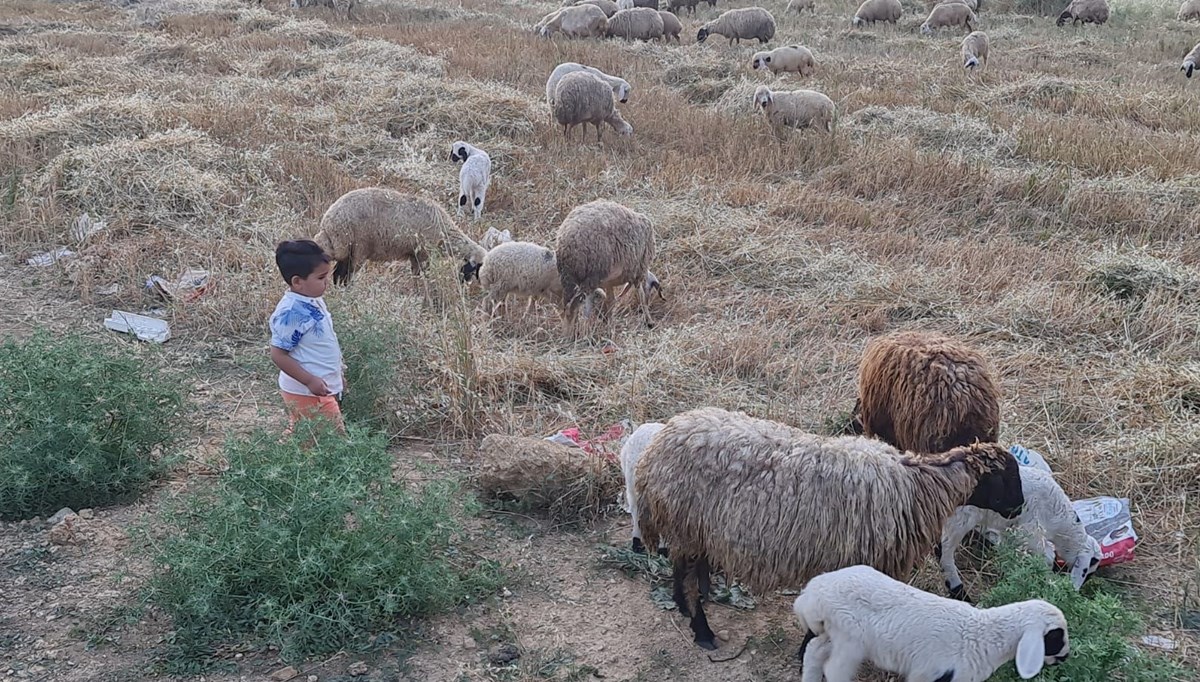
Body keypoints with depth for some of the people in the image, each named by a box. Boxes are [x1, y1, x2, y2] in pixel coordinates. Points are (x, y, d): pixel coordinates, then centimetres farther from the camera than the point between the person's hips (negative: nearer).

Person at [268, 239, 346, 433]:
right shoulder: (291, 312, -23)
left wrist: (338, 373, 22)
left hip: (323, 389, 10)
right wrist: (310, 381, -23)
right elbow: (278, 354, -22)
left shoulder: (313, 301, 6)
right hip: (306, 392, -10)